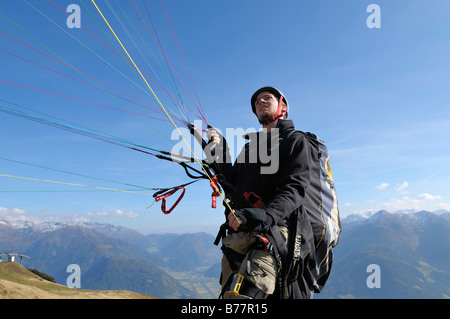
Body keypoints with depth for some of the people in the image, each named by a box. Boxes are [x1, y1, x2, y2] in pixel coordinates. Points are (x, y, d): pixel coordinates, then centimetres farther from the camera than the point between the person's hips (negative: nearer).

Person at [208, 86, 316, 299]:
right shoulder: (249, 146, 28)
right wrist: (221, 152, 8)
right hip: (237, 236, 7)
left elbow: (294, 188, -8)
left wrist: (267, 216, -26)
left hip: (275, 231, -6)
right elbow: (233, 187, 19)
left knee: (243, 294, -26)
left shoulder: (295, 140, 8)